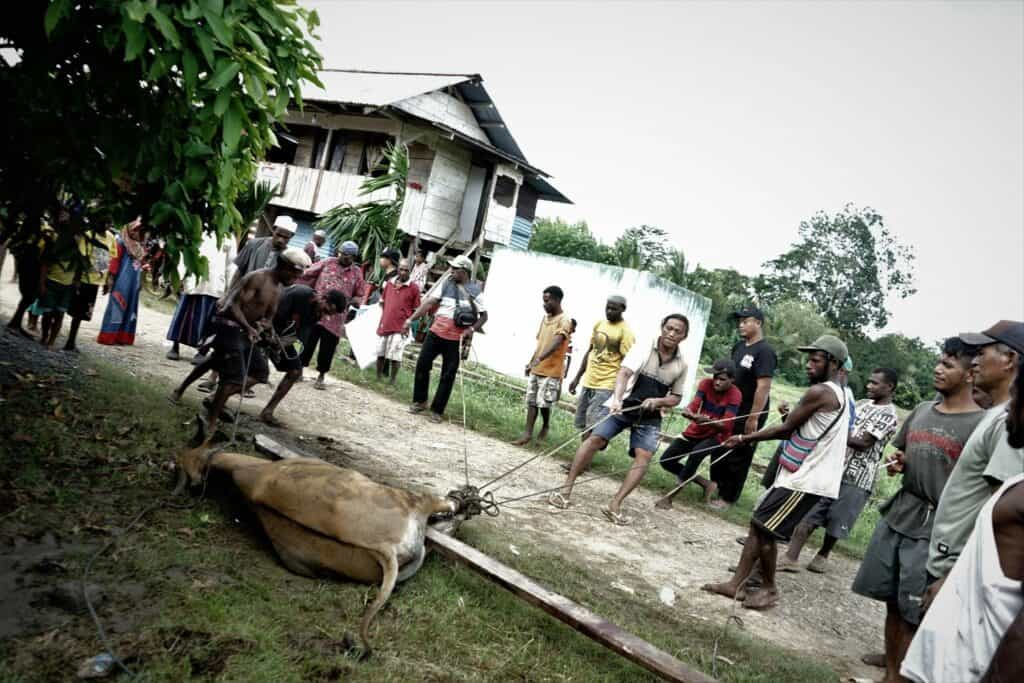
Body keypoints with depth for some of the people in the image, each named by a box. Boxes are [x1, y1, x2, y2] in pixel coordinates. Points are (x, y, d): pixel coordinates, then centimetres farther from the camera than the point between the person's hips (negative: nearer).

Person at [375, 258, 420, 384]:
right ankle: (378, 378, 27)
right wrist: (385, 316, 11)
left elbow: (416, 310, -1)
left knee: (395, 357, -4)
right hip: (384, 325, 4)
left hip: (400, 328, -4)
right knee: (380, 354, 13)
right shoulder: (389, 283, 8)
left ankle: (391, 381, 8)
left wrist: (408, 321, -8)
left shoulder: (413, 287, -5)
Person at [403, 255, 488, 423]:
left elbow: (484, 316, 2)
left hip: (456, 339, -3)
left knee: (448, 375, 3)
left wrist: (472, 329, -15)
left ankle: (437, 410, 16)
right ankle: (420, 401, 24)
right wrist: (411, 319, -7)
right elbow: (429, 303, 1)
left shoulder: (475, 291, -3)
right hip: (436, 332, 3)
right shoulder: (446, 284, 4)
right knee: (422, 365, 5)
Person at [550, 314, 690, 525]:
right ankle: (566, 489, -9)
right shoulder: (643, 349, -8)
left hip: (650, 416, 3)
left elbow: (676, 397, 11)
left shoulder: (681, 365, 3)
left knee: (644, 456, -15)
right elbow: (624, 373, -21)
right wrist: (617, 399, -39)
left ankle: (615, 505, -11)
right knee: (595, 438, -17)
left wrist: (658, 401, -11)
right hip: (623, 405, -3)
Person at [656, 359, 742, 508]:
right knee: (666, 460, -6)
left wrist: (707, 420, -44)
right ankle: (706, 484, 9)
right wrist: (688, 411, -44)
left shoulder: (735, 395, -20)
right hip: (695, 432, 5)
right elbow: (694, 405, -20)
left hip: (716, 436, -5)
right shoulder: (706, 384, -10)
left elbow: (726, 425, -25)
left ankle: (670, 497, -27)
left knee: (697, 453, -36)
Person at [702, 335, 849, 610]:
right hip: (801, 475, 10)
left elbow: (786, 428, -11)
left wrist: (745, 438, -2)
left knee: (764, 530, -2)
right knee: (758, 523, 10)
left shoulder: (820, 392, -16)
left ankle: (769, 589, 15)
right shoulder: (839, 394, 16)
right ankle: (736, 584, 15)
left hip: (805, 480, -10)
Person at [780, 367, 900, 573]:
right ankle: (791, 557, -3)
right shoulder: (863, 404, 13)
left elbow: (864, 442, -17)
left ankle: (822, 555, 28)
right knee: (808, 513, -2)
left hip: (856, 477, -6)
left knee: (836, 522, 5)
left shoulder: (888, 415, -9)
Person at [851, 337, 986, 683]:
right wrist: (896, 463, 2)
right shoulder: (922, 410, 11)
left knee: (912, 614, -1)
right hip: (897, 516, 6)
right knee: (891, 602, 13)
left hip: (935, 528, -6)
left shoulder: (981, 424, -10)